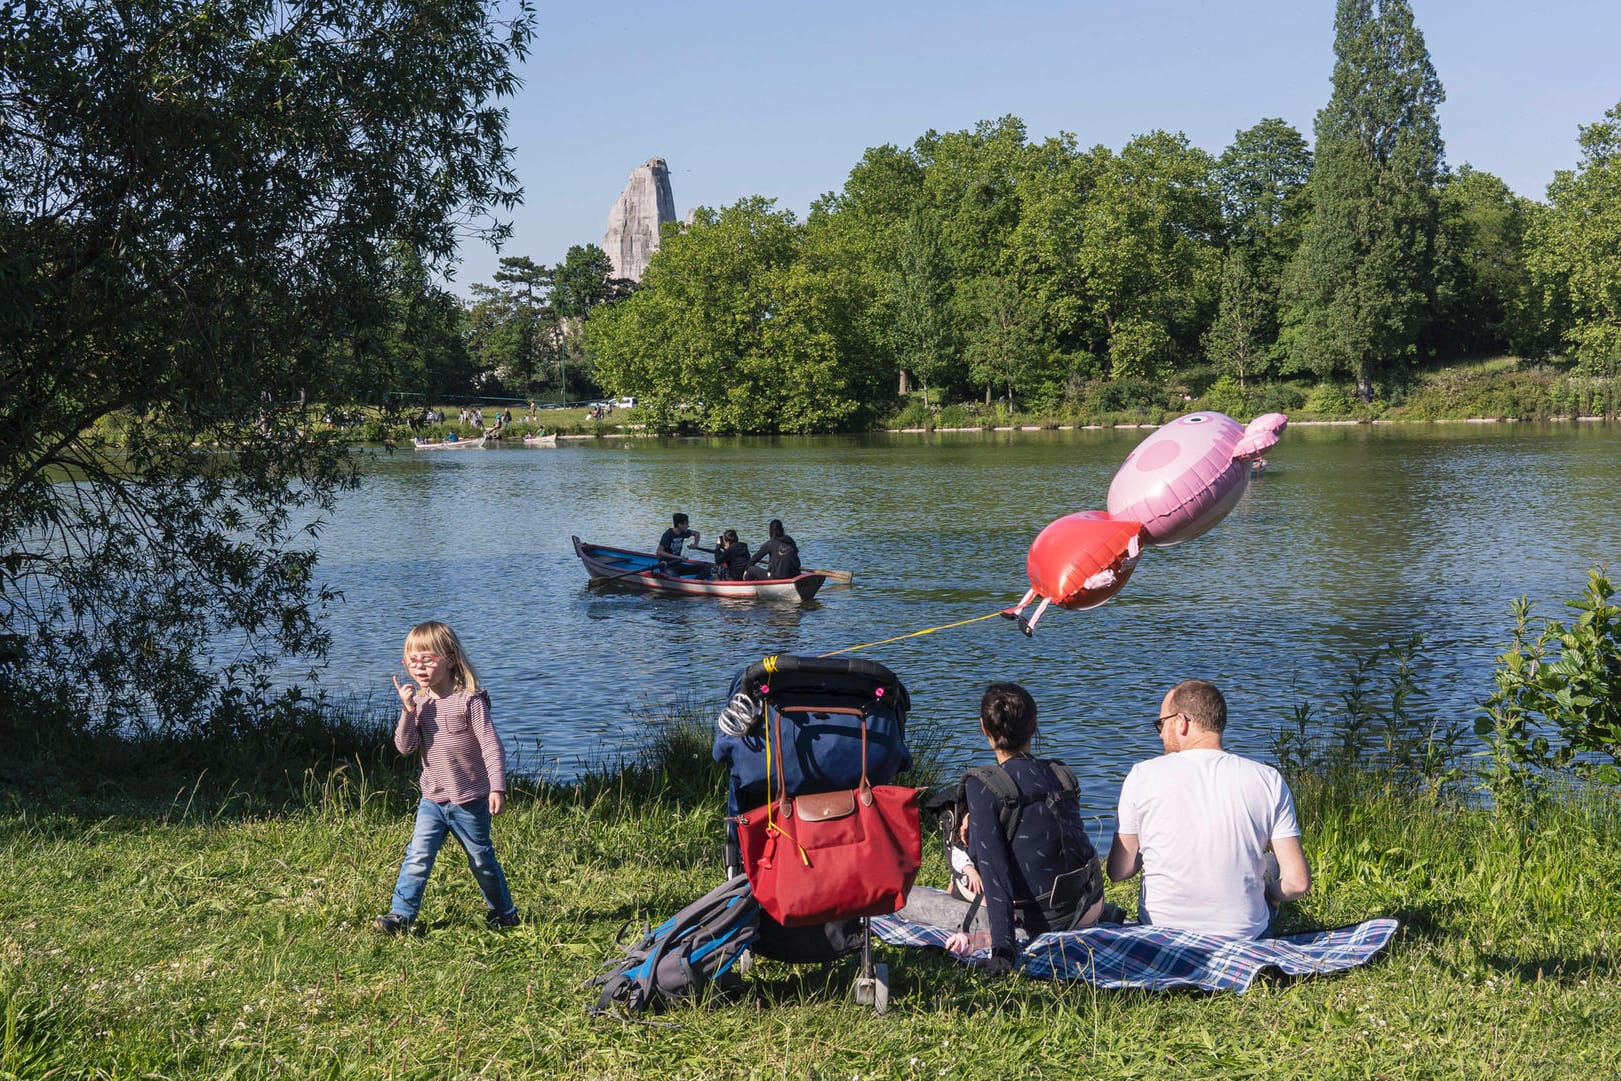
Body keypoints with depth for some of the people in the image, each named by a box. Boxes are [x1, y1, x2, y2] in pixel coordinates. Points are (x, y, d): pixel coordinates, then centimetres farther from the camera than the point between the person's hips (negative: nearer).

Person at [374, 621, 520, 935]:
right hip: (432, 799, 4)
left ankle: (504, 912, 27)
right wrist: (408, 712, -19)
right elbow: (406, 746, -6)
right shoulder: (419, 701, 2)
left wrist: (497, 787, -23)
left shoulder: (469, 700, -14)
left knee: (481, 859, 10)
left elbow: (491, 745, -16)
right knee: (417, 857, -5)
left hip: (470, 800, -4)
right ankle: (401, 914, 1)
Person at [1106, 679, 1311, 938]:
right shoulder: (1269, 780, -7)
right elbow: (1298, 882, -9)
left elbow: (1119, 872, -4)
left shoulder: (1142, 776, -10)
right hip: (1245, 934, 0)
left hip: (1162, 928, 0)